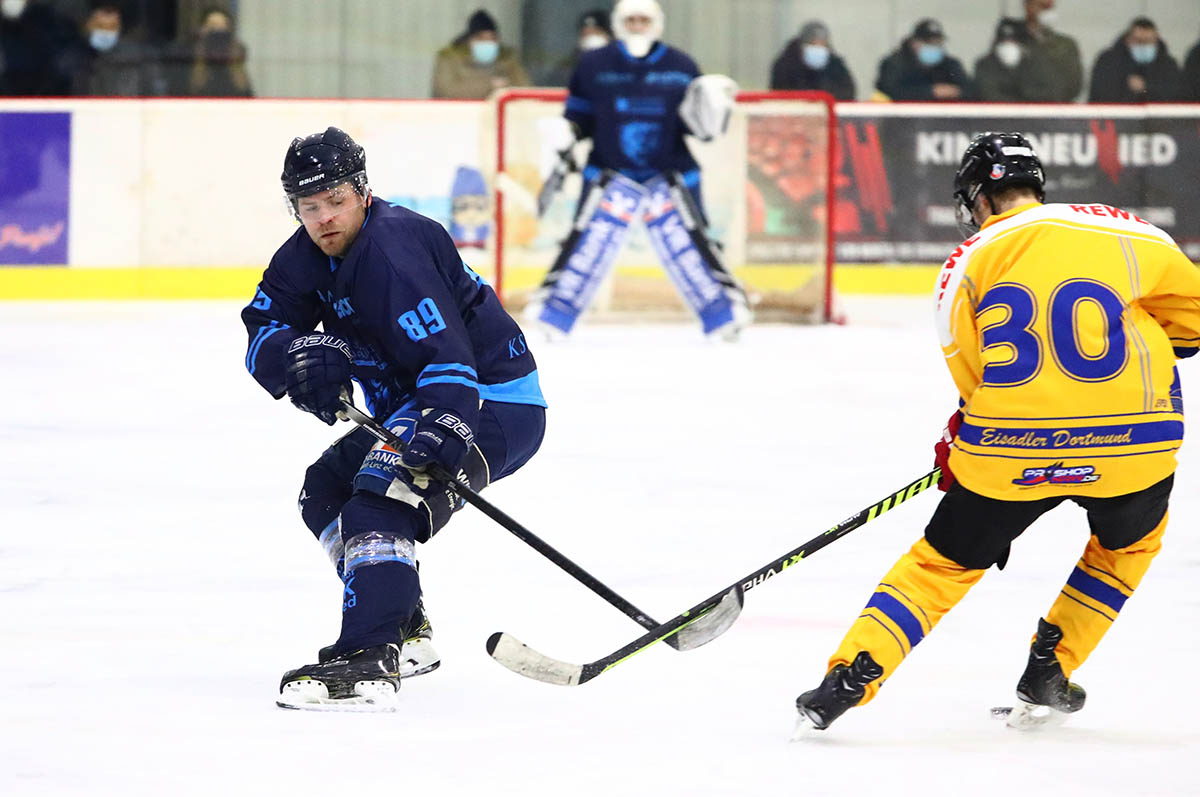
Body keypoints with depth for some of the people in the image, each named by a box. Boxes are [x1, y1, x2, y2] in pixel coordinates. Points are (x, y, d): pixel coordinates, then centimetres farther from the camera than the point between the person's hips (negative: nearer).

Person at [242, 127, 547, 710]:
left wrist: (446, 423, -52)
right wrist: (300, 353, -24)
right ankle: (405, 633, 27)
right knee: (326, 491, 19)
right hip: (412, 404, 11)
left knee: (381, 497, -30)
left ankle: (366, 664, -40)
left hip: (490, 401, -11)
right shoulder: (309, 255, 4)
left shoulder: (392, 250, -25)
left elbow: (445, 350, -36)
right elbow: (263, 332, -2)